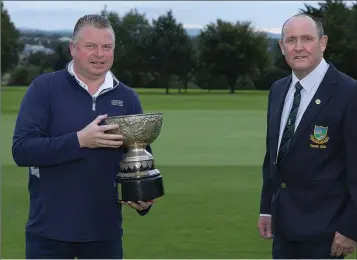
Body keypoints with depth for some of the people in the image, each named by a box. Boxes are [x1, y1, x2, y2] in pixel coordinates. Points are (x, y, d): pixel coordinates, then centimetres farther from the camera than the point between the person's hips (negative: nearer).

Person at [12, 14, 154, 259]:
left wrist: (145, 199, -7)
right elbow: (21, 149, -13)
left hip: (106, 231, 3)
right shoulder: (44, 88, -4)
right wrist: (80, 140, -23)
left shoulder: (128, 98, 7)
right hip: (50, 230, -3)